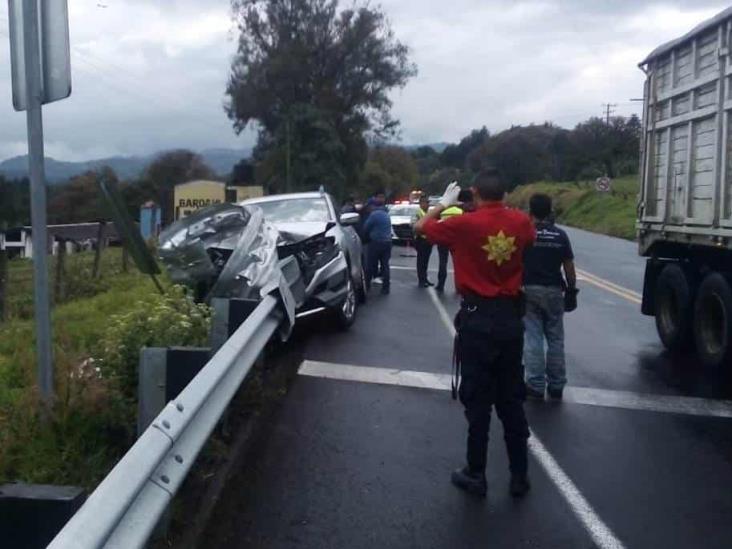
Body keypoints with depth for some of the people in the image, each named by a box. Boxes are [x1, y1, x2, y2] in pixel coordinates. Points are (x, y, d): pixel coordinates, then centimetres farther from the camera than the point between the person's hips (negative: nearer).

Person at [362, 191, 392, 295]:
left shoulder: (374, 214, -11)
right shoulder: (386, 214, 14)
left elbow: (366, 227, -4)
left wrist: (366, 236, 16)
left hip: (376, 242, -7)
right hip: (387, 242, 7)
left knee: (370, 265, 4)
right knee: (385, 265, 8)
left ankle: (366, 284, 12)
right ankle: (385, 288, 7)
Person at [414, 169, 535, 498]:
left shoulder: (464, 224, -13)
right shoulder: (521, 222, -1)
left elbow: (421, 227, 1)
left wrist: (444, 203, 15)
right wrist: (502, 206, 21)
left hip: (478, 318, -4)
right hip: (511, 317, 4)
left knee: (478, 401, 5)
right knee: (511, 400, 14)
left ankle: (476, 475, 15)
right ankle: (519, 475, 22)